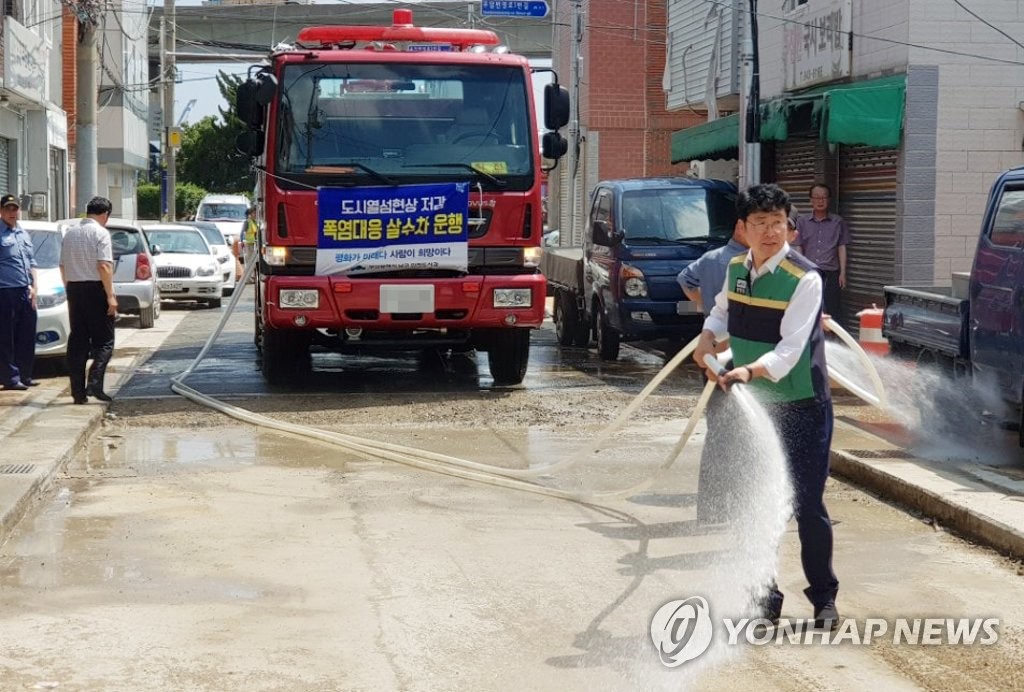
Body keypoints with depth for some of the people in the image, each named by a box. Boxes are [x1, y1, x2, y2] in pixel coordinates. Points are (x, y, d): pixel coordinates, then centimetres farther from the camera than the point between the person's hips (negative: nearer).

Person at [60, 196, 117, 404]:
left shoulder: (70, 233, 12)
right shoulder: (100, 232, -8)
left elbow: (63, 267, 15)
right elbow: (104, 266, -16)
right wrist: (110, 295, -15)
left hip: (74, 288, 6)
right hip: (95, 289, -6)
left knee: (77, 341, 7)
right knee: (104, 340, 0)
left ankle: (78, 391, 5)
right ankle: (94, 382, -16)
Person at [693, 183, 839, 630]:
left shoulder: (804, 278, -17)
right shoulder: (736, 269, 3)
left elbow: (790, 348, -25)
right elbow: (723, 311, 24)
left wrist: (751, 370, -40)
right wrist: (709, 336, 5)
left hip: (802, 408, -6)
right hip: (753, 406, 6)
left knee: (807, 505, -2)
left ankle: (824, 598, 14)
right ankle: (764, 596, 22)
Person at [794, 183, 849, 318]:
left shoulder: (838, 222, 7)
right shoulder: (802, 222, 9)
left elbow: (842, 248, 6)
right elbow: (799, 248, 9)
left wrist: (843, 273, -1)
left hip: (831, 273, -1)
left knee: (831, 312, -4)